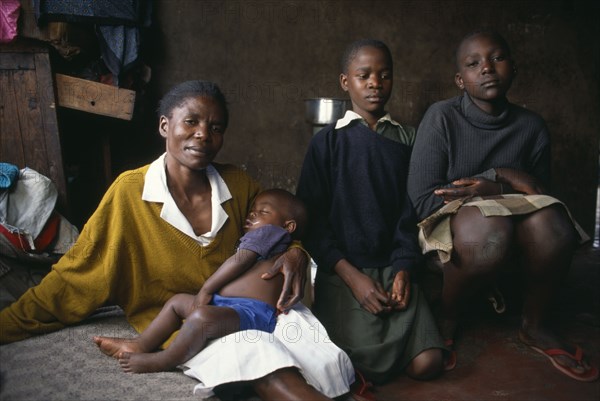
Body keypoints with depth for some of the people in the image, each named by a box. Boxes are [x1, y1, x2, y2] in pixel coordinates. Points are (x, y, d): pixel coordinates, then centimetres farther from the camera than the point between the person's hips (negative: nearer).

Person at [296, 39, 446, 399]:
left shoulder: (407, 139, 9)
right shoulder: (327, 142, 1)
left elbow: (411, 210, 7)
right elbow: (312, 217, -2)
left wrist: (403, 267, -9)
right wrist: (352, 276, -12)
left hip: (392, 266, 3)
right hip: (342, 270, -2)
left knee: (427, 364, -12)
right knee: (375, 366, -17)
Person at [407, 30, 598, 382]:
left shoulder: (531, 126, 0)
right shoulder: (442, 117, -12)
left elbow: (540, 194, 6)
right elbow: (422, 200, -16)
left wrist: (497, 186, -15)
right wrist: (503, 183, -17)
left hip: (516, 225, 4)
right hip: (450, 225, -3)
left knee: (553, 223, -29)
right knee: (488, 229, -37)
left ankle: (536, 326, -1)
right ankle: (447, 316, -6)